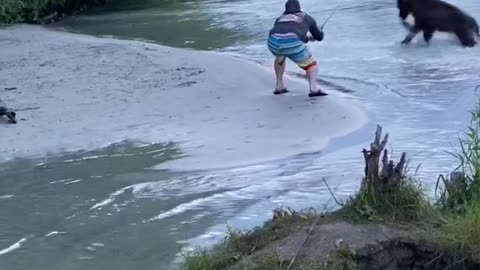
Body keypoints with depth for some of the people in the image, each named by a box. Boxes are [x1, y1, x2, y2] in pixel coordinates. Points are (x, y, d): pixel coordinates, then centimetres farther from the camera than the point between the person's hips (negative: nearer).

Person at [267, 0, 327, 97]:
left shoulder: (279, 19, 35)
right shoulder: (307, 18, 28)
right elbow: (319, 36, 34)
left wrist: (306, 38, 54)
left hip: (274, 43, 4)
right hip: (292, 44, -4)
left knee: (280, 57, 37)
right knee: (310, 63, 15)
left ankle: (279, 86, 34)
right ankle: (313, 88, -8)